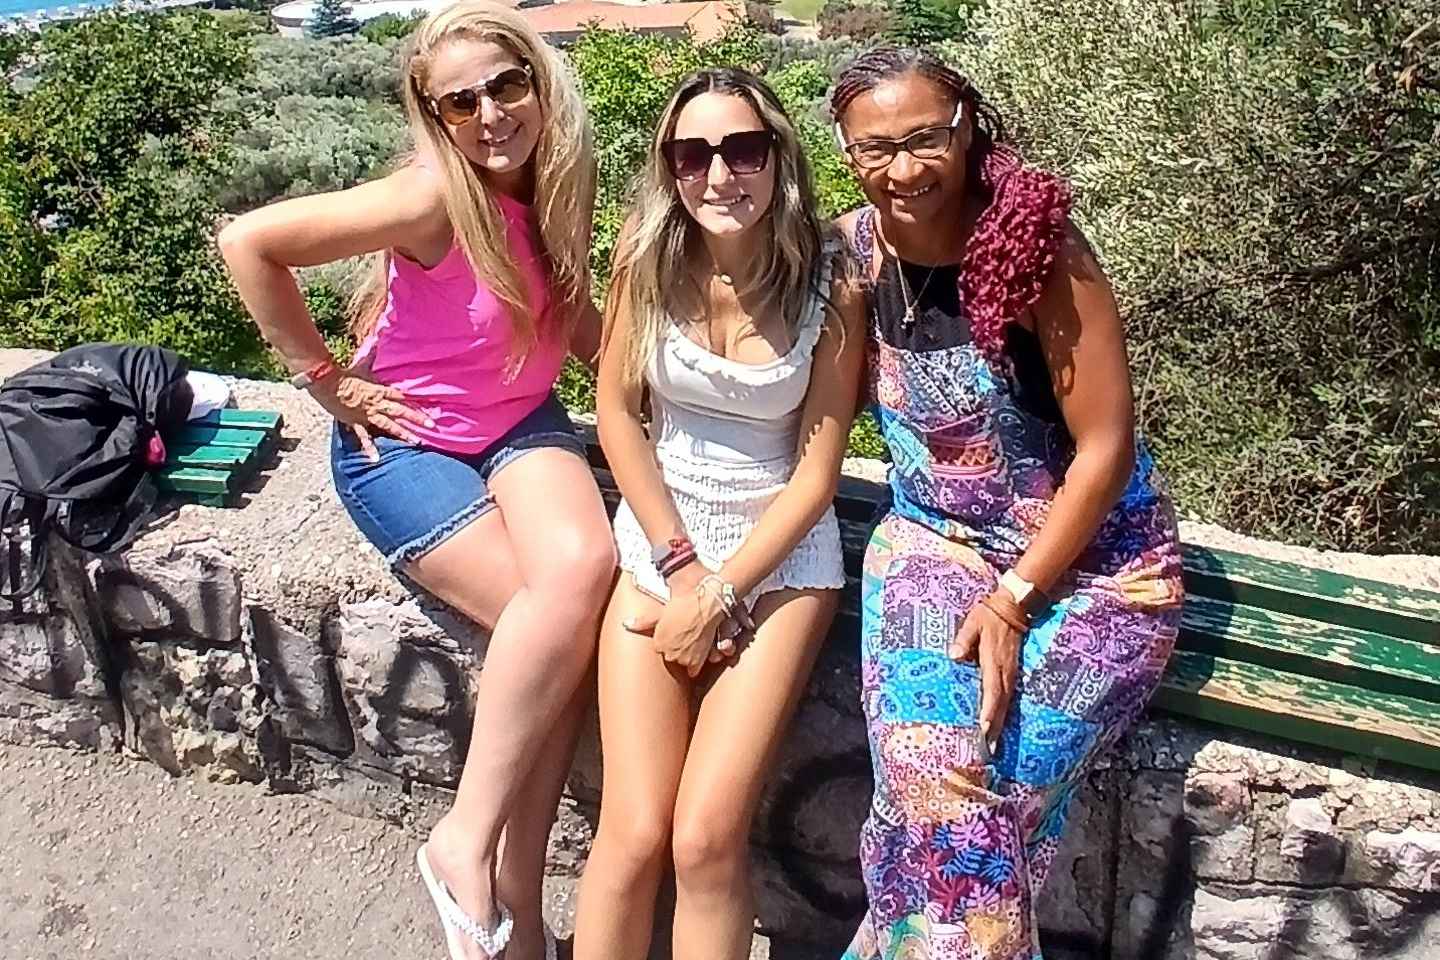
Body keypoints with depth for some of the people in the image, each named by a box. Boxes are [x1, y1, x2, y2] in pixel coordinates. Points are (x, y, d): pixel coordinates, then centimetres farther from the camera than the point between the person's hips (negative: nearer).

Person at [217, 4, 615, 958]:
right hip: (405, 441, -5)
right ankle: (468, 841, -6)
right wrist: (329, 381, -13)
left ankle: (510, 882, -13)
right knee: (559, 610, -26)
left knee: (585, 567, -25)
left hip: (522, 424, 5)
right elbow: (249, 242, -20)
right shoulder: (435, 198, -20)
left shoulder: (553, 186, -1)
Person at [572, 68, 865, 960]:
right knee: (634, 836, -5)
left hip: (782, 554, -1)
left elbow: (819, 464, -8)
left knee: (706, 837, -11)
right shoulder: (649, 258, -7)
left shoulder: (832, 283, -12)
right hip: (659, 541, 2)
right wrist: (681, 565, -8)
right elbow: (616, 412, -2)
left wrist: (725, 591, -12)